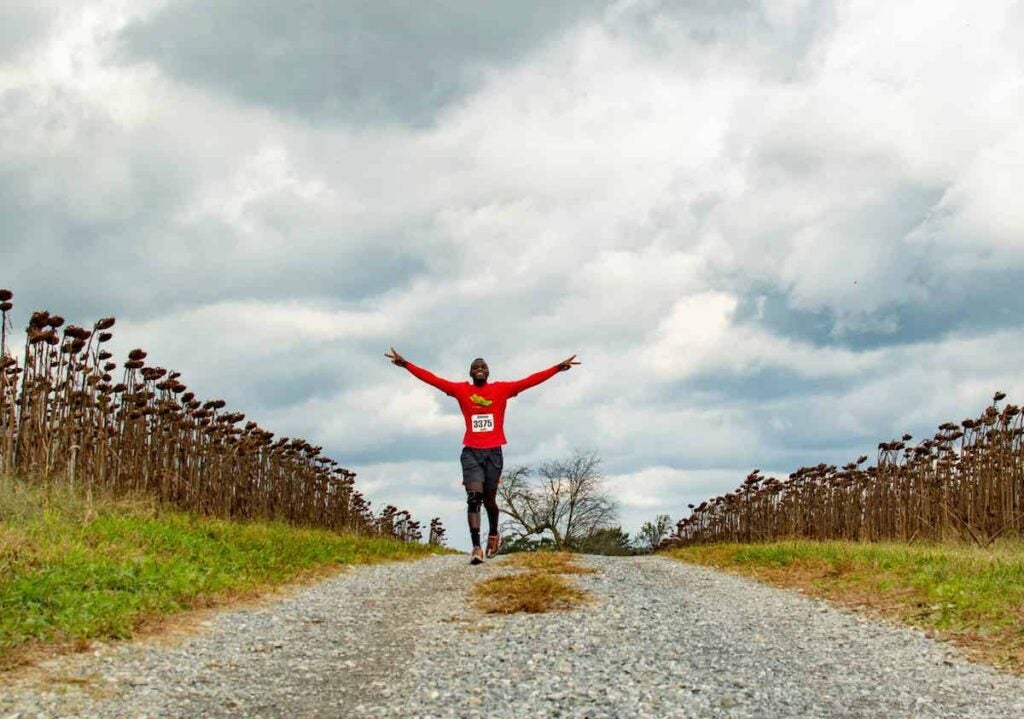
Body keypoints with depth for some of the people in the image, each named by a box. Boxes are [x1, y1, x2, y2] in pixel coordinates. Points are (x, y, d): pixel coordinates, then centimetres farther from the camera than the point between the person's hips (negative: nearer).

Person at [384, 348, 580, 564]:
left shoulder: (501, 389, 5)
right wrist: (406, 364, -2)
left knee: (489, 500, 9)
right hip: (471, 452, 0)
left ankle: (493, 534, 37)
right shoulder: (461, 390, 6)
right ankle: (476, 547, -15)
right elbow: (432, 378, 3)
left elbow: (531, 380, 0)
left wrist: (558, 368, -7)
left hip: (493, 452, 0)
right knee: (473, 498, -12)